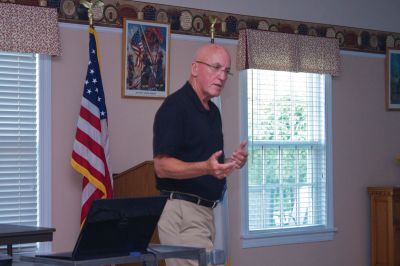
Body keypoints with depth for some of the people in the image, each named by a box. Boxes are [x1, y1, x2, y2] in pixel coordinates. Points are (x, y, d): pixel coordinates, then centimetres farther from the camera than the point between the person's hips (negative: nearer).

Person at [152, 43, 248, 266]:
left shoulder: (213, 111, 17)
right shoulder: (175, 106, -11)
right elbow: (162, 166, -17)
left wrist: (232, 162, 4)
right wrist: (206, 168, -31)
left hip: (206, 211, 9)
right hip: (182, 211, -9)